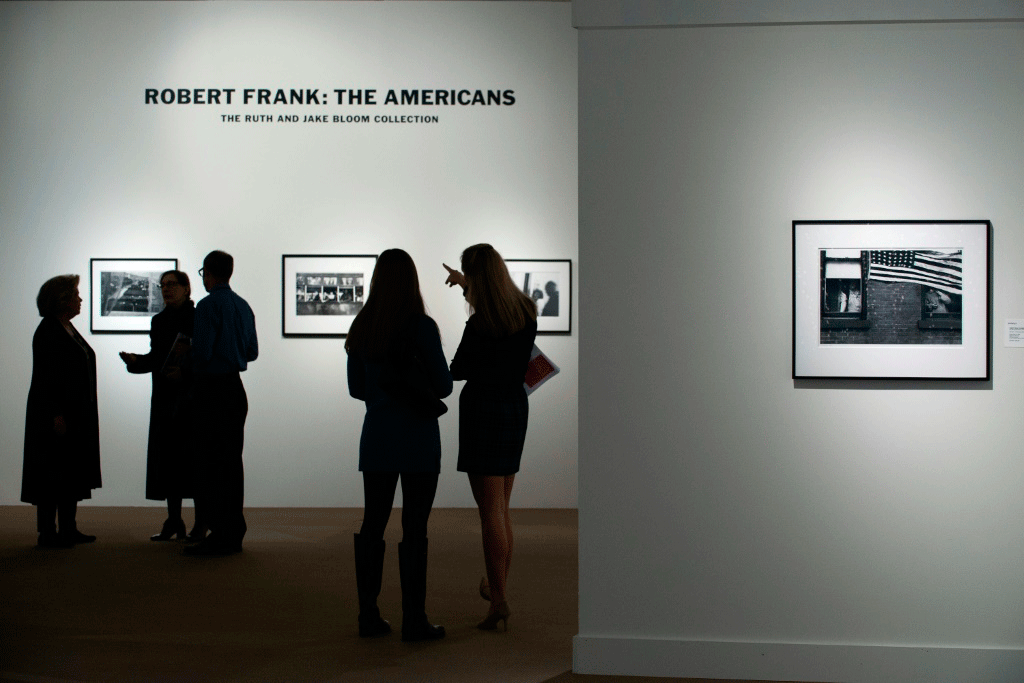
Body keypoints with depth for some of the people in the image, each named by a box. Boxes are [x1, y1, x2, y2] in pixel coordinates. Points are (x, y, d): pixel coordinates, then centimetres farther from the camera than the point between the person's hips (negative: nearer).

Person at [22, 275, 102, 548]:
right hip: (56, 415, -9)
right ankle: (47, 533, 2)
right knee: (53, 473, -4)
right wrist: (56, 415, -21)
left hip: (76, 415, 9)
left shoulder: (68, 329, 14)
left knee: (72, 472, 11)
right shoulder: (47, 332, -13)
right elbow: (44, 377, -17)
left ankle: (68, 529, 16)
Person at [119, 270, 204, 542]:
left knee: (193, 456, -4)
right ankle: (174, 521, 14)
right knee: (167, 457, 5)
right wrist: (136, 361, 0)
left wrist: (185, 372, -20)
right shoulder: (159, 321, 13)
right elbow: (156, 358, 18)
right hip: (164, 399, 6)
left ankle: (200, 522, 4)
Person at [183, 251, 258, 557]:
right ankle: (234, 532, 17)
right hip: (235, 388, 8)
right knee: (232, 460, 12)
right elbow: (252, 351, 15)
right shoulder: (243, 306, 10)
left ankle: (220, 536, -4)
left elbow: (201, 353, -19)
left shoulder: (208, 305, -13)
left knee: (211, 463, -4)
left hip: (211, 390, -8)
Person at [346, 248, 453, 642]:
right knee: (414, 529, -1)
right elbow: (443, 386, -8)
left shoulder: (361, 328, 3)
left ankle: (368, 616, 14)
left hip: (376, 436, 5)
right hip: (417, 437, -4)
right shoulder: (422, 327, -11)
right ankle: (414, 620, 2)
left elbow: (356, 387, 11)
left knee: (372, 524, 10)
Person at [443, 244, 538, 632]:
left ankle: (499, 603, -4)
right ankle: (497, 589, 29)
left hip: (484, 410, -7)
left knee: (490, 512, -4)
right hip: (516, 408, 7)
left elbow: (458, 371, -5)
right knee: (501, 511, 18)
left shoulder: (479, 326, -19)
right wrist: (467, 284, 37)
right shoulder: (526, 312, 1)